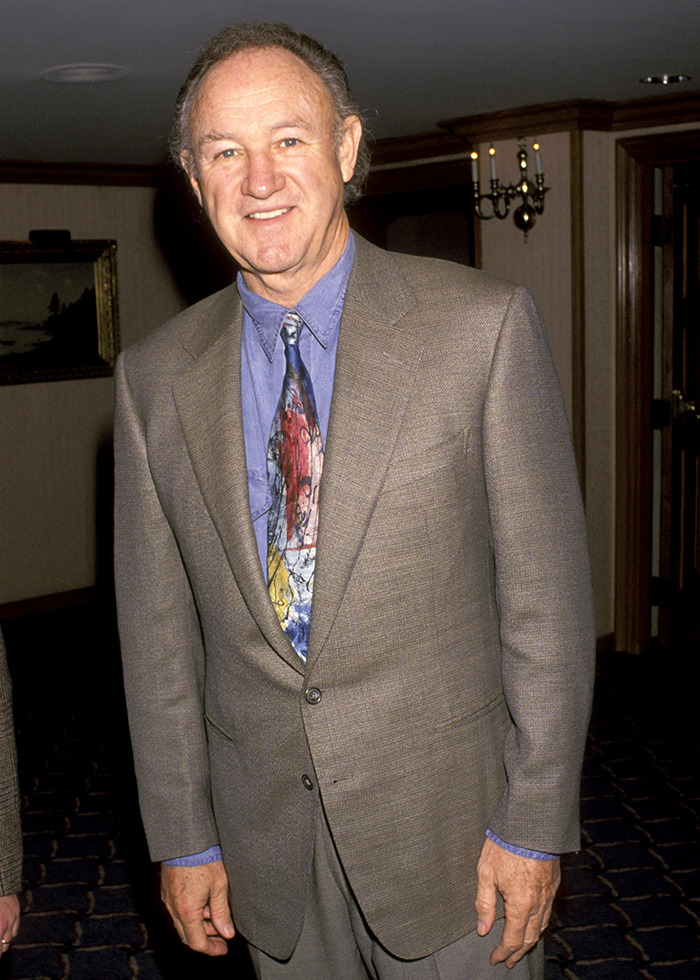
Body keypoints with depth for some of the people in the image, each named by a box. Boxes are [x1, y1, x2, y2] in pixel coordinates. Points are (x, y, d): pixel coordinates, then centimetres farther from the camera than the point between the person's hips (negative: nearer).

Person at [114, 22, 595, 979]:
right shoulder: (155, 376, -1)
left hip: (445, 822, -2)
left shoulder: (485, 324, -11)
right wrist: (184, 837, 5)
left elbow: (546, 594, -9)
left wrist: (534, 825, -8)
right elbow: (157, 624, 3)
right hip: (264, 832, 3)